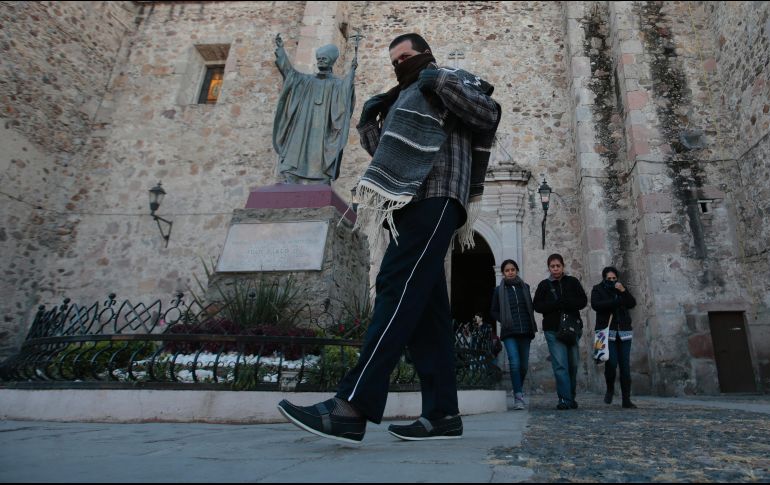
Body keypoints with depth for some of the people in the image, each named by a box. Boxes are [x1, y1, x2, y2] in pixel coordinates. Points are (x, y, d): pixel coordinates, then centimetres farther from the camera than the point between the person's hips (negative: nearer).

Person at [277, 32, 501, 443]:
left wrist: (437, 79, -3)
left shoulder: (447, 80, 14)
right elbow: (378, 147, 33)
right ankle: (442, 414, 0)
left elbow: (489, 113, -4)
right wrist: (370, 114, 20)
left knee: (398, 293, -21)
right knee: (425, 310, -1)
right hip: (415, 205, 9)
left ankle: (351, 409, -27)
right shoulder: (406, 100, 37)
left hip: (433, 199, -9)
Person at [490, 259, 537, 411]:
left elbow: (530, 307, 19)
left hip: (525, 330, 3)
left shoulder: (525, 287, 12)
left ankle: (519, 390, 31)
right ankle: (518, 397, -10)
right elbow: (494, 311, 11)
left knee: (524, 364, 7)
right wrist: (504, 321, -3)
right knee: (514, 363, -15)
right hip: (509, 332, -3)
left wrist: (531, 324, 6)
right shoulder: (499, 290, 6)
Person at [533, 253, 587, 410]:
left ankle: (571, 397, 20)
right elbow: (537, 305, 0)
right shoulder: (544, 285, 8)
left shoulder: (573, 282, 11)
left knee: (573, 364, 5)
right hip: (553, 329, -2)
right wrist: (558, 304, -12)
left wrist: (563, 303, -12)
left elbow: (583, 301, 4)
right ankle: (565, 399, -6)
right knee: (560, 365, -9)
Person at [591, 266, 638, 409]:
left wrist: (623, 291, -13)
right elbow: (595, 305, -12)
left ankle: (626, 400, 6)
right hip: (607, 331, -3)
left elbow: (632, 303, 2)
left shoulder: (621, 289, 15)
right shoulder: (597, 290, 5)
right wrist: (616, 302, -15)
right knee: (611, 363, -13)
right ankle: (610, 389, 14)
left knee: (625, 366, -1)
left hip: (624, 332, 3)